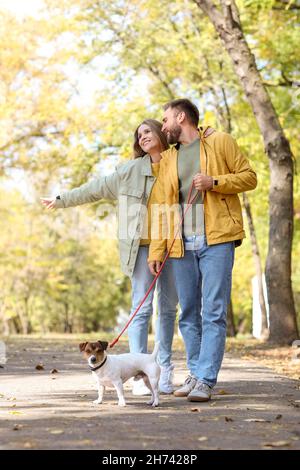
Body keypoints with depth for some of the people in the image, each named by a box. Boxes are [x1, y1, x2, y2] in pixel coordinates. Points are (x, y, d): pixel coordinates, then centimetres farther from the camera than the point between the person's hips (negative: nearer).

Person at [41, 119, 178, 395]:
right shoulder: (130, 170, 6)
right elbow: (97, 189, 13)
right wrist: (63, 200, 18)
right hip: (142, 246, -1)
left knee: (169, 308, 5)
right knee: (142, 308, -7)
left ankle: (165, 370, 15)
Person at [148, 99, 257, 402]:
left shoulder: (220, 142, 5)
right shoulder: (167, 159, 17)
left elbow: (249, 177, 3)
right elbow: (163, 206, 13)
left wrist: (215, 181, -13)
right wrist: (156, 250, 5)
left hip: (216, 240, -5)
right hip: (182, 245, 5)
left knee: (213, 313, -8)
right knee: (188, 314, 8)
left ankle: (206, 380, -8)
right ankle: (195, 374, 17)